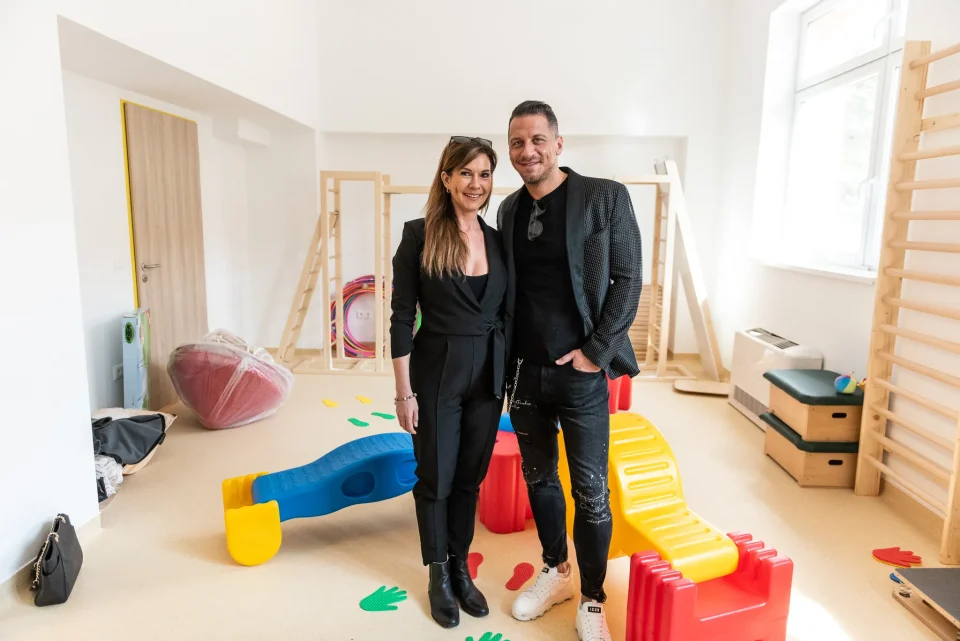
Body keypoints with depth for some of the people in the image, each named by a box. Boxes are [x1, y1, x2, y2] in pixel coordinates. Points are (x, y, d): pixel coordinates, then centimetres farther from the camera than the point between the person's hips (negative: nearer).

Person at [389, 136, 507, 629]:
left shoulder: (498, 240, 4)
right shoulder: (419, 234, -10)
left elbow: (504, 314, 9)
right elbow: (401, 317, -10)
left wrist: (510, 376, 8)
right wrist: (404, 390, -11)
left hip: (488, 376, 4)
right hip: (436, 374, -4)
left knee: (470, 478, 16)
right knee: (435, 477, 11)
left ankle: (461, 568, 37)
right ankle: (439, 575, 34)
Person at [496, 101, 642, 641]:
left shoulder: (606, 197, -6)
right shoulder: (509, 209, 8)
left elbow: (628, 280, -7)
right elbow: (507, 291, 12)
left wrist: (596, 352, -13)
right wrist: (505, 359, 5)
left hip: (581, 373, -4)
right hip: (525, 372, 5)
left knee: (590, 491, 5)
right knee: (539, 478, 17)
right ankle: (556, 572, 38)